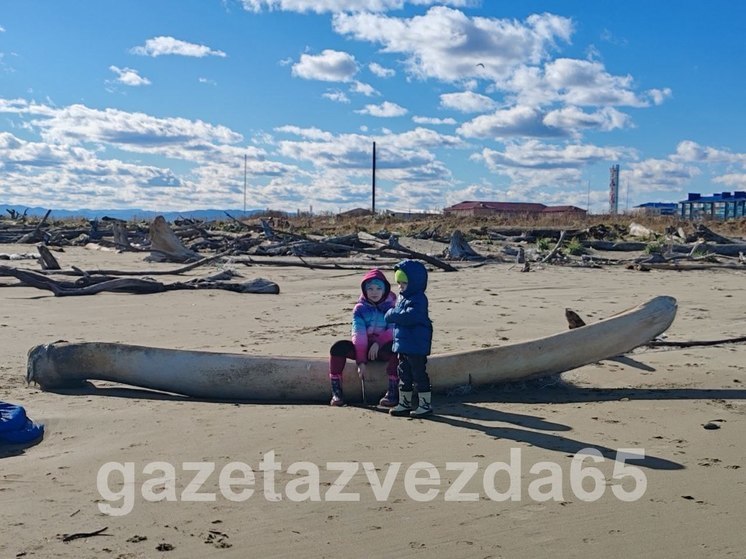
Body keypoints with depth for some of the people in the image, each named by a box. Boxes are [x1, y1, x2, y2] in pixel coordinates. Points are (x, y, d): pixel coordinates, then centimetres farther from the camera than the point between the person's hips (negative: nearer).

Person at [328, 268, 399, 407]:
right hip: (362, 348, 2)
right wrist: (361, 362, -21)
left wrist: (378, 343, -26)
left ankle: (393, 391, -29)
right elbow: (358, 334, -10)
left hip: (383, 348, -2)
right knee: (338, 347, -26)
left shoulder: (392, 307, 0)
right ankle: (336, 391, -18)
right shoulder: (360, 308, 1)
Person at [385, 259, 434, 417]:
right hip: (403, 344, 10)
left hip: (416, 345, -10)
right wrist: (393, 314, 4)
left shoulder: (418, 299, -16)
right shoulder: (402, 298, 14)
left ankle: (425, 404, 8)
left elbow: (410, 316, -29)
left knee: (419, 373, -2)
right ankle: (404, 403, 25)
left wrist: (392, 314, -17)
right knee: (404, 374, 15)